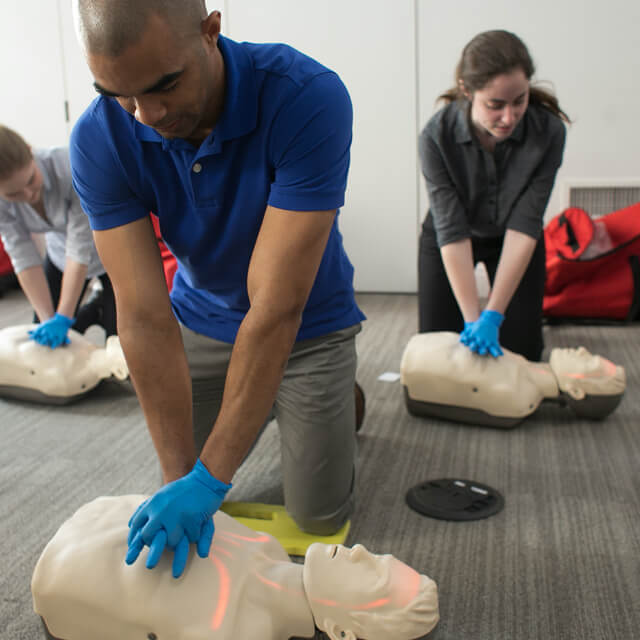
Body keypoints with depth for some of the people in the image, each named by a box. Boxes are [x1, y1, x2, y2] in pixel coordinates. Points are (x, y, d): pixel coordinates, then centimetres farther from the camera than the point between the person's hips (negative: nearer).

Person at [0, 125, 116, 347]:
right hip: (60, 250, 4)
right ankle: (96, 307, 33)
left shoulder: (69, 167, -38)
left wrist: (63, 319, -34)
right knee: (44, 345, 7)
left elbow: (80, 246, -36)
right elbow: (24, 257, -22)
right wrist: (48, 320, -27)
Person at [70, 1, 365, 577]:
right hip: (203, 321, 3)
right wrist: (178, 476, -28)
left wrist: (208, 479, -34)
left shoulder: (309, 99, -35)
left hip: (308, 327, -2)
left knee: (319, 516, 3)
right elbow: (145, 317, -25)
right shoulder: (100, 140, -23)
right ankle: (263, 407, 37)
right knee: (180, 494, 12)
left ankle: (339, 400, 31)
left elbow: (277, 309, -37)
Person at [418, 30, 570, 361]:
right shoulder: (437, 136, -31)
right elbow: (452, 232, -31)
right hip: (445, 243, 0)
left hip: (513, 243, 1)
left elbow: (523, 228, -29)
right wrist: (472, 319, -33)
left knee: (522, 349, 0)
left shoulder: (548, 131, -29)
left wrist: (492, 315, -32)